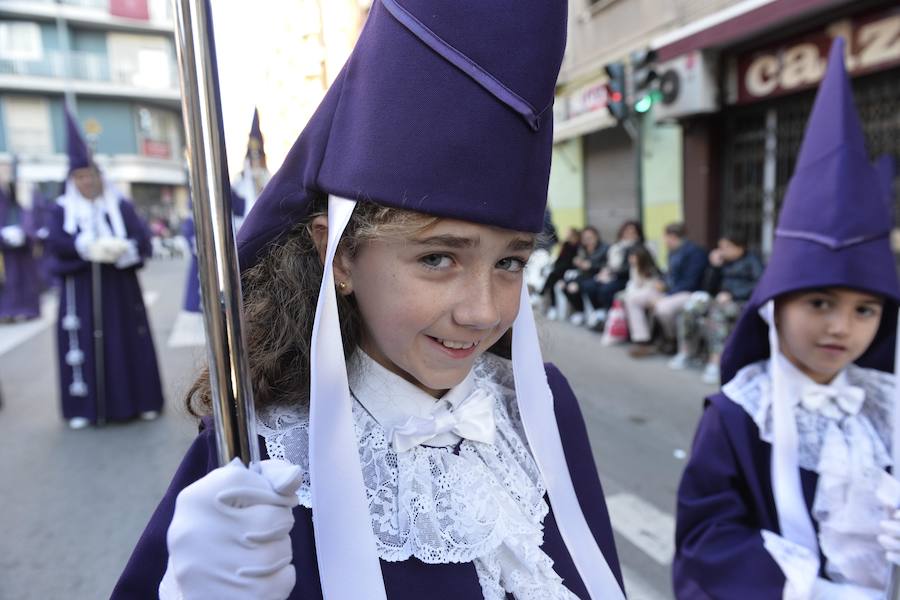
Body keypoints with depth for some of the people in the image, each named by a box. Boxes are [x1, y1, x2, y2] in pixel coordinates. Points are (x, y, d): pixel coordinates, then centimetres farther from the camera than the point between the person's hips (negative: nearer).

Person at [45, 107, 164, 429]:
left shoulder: (121, 206, 6)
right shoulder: (63, 209, 6)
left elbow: (142, 238, -4)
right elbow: (55, 240, -10)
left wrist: (120, 249, -24)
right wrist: (88, 246, -26)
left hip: (119, 288, 0)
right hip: (80, 289, 0)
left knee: (128, 341, 2)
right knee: (82, 343, 0)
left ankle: (142, 401, 11)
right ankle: (83, 408, 9)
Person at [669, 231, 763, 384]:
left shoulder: (751, 261, 5)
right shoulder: (723, 262, 21)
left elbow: (759, 285, -11)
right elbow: (710, 289, 17)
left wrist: (731, 295, -19)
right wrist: (714, 267, 7)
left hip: (742, 304, -6)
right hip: (721, 301, 6)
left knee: (717, 311, -37)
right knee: (691, 307, -20)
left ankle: (715, 363, -45)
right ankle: (685, 353, -16)